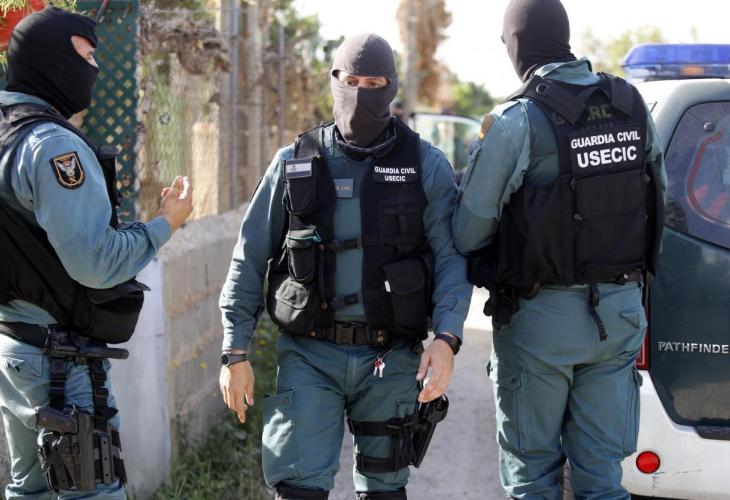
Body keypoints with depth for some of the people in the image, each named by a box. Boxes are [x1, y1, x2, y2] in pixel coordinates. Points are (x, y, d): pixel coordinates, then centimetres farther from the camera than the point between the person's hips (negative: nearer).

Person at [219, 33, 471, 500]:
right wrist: (236, 352, 0)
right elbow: (249, 259, 5)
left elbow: (452, 256, -4)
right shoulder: (294, 163, 3)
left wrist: (447, 339, -19)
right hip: (310, 355, 0)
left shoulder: (426, 165, 1)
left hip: (391, 357, 1)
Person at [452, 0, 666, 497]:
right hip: (621, 308, 5)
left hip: (542, 317, -5)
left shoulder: (515, 122, -15)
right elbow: (662, 198, 12)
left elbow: (470, 231, -13)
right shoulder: (633, 106, 2)